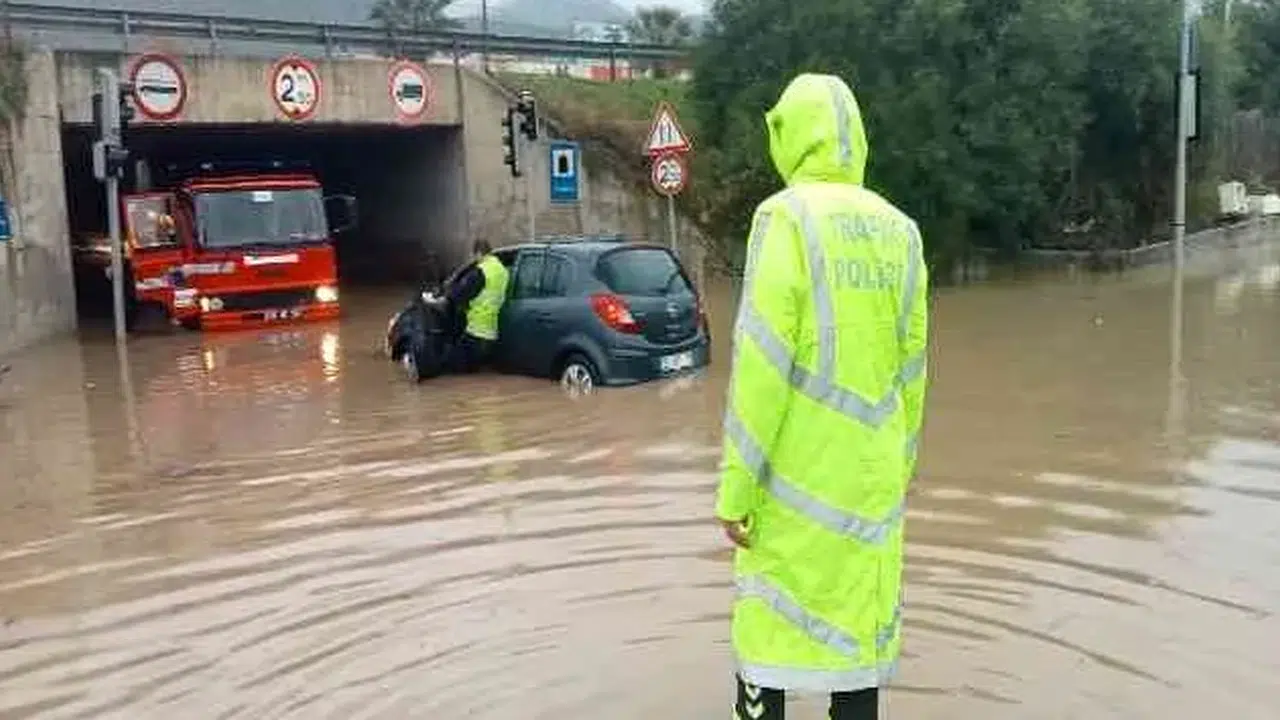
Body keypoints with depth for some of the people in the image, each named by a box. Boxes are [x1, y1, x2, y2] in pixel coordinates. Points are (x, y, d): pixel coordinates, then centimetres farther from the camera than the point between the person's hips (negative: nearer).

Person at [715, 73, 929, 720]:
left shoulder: (787, 216, -10)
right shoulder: (898, 229, 6)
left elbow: (762, 360, -14)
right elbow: (911, 361, 8)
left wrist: (736, 484, -10)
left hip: (795, 468, -5)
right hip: (871, 471, 5)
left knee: (770, 621, 6)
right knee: (859, 623, 13)